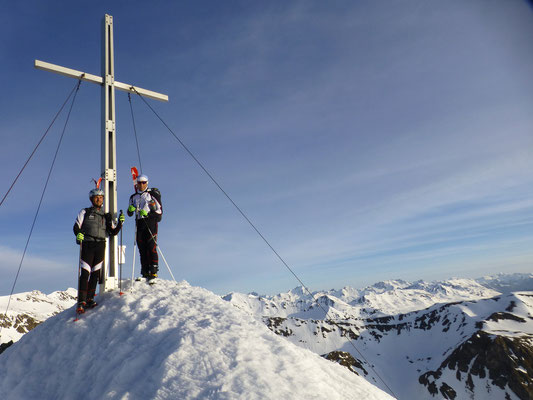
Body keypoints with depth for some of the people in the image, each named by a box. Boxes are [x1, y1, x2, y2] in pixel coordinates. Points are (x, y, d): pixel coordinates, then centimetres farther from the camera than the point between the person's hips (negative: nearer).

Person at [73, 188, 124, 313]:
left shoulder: (106, 215, 18)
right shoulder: (85, 212, 10)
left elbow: (113, 232, 12)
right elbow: (76, 227, 1)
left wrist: (120, 223, -4)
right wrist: (78, 234, -20)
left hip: (100, 246, 3)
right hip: (87, 244, -3)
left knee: (96, 273, 3)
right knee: (85, 273, -9)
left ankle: (90, 298, 12)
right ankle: (81, 302, -9)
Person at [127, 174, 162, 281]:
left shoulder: (152, 194, 3)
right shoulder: (133, 197, 18)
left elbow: (159, 211, -1)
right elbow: (130, 213, 17)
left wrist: (147, 214, -16)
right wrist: (130, 209, -6)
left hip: (151, 222, -5)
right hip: (139, 223, 5)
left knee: (151, 247, -12)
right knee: (142, 249, 2)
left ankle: (153, 272, -11)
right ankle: (145, 273, 6)